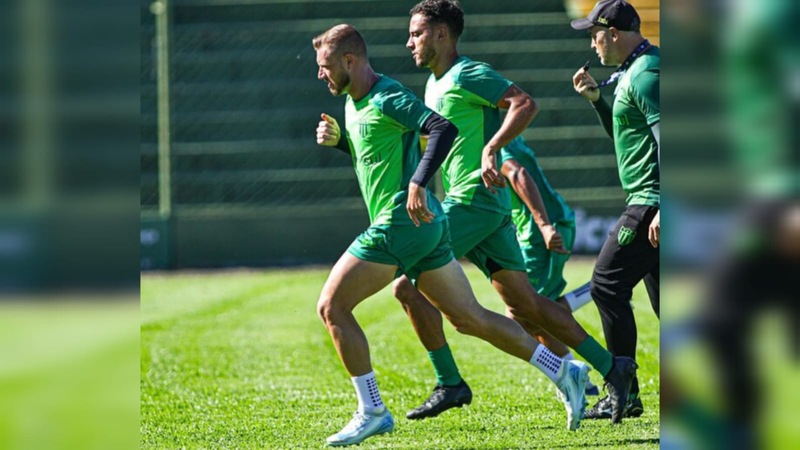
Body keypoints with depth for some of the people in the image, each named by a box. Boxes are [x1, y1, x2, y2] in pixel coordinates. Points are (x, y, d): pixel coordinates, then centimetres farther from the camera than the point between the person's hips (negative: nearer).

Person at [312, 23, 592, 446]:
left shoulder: (387, 99, -14)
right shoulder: (353, 102, 15)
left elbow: (444, 128, -26)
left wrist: (418, 183, -33)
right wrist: (336, 138, 12)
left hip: (402, 223, -10)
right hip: (423, 227, 10)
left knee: (331, 306, -7)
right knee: (470, 319, 12)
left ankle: (371, 412, -5)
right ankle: (564, 371, 14)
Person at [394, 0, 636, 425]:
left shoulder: (468, 75, -11)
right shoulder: (434, 83, 18)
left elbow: (525, 104, -23)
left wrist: (490, 150, -30)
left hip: (474, 203, -10)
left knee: (405, 283, -10)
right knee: (524, 305, 7)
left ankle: (449, 383, -5)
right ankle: (611, 368, 8)